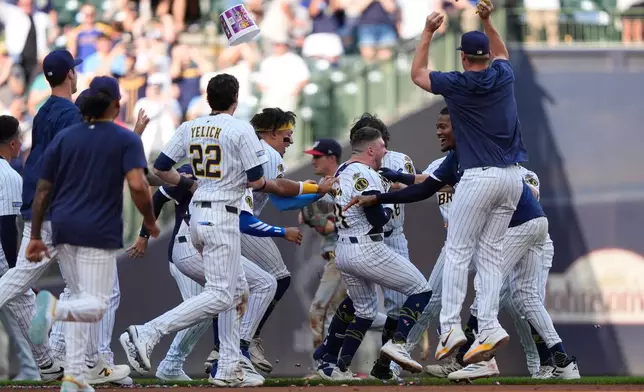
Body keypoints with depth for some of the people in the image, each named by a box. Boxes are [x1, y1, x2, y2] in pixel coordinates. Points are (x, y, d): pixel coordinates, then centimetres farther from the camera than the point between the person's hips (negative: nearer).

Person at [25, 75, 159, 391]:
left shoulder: (63, 138, 9)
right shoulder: (126, 140, -3)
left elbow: (42, 190, 7)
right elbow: (138, 186, -17)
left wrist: (35, 236, 11)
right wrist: (150, 221, 0)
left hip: (63, 228, 5)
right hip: (99, 231, -5)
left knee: (80, 300, 18)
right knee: (95, 305, -3)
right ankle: (55, 308, -36)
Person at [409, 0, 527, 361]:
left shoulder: (457, 85, -6)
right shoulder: (504, 76, 6)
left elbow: (417, 73, 12)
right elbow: (501, 53, 32)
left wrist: (428, 34, 14)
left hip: (480, 177, -5)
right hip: (513, 177, 5)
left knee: (458, 251, -1)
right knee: (490, 252, 7)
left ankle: (451, 328, -11)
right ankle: (489, 329, -3)